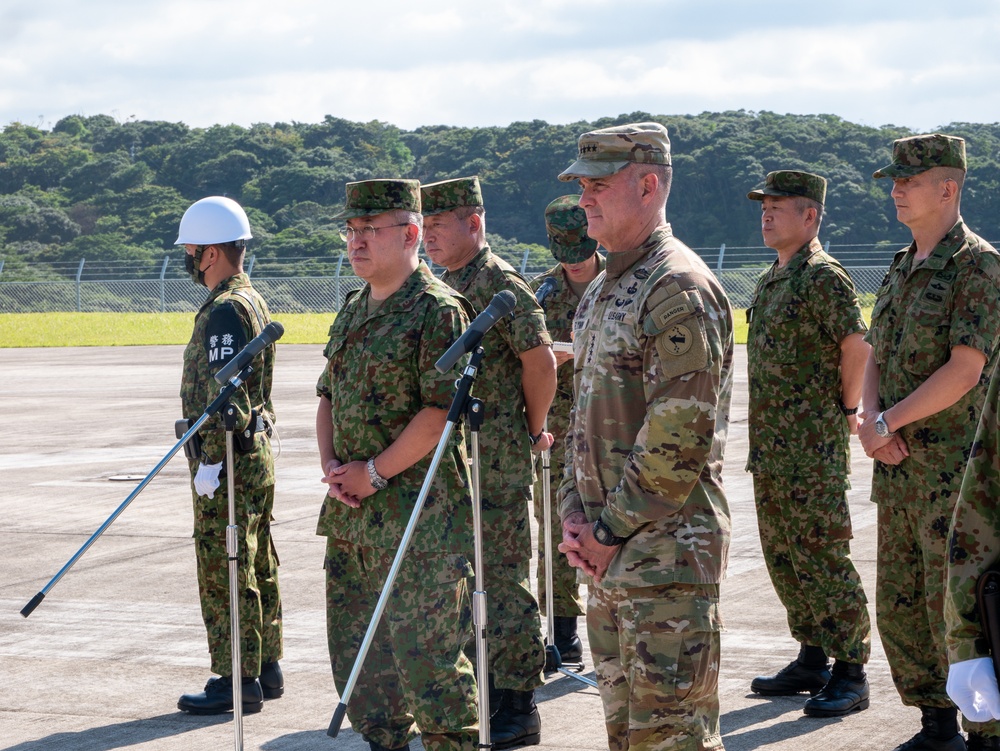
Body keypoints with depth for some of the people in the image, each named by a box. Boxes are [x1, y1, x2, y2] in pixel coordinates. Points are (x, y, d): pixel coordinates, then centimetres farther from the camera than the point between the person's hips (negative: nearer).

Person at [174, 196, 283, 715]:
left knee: (225, 574, -5)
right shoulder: (252, 301, 16)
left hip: (230, 460, -11)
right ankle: (265, 670, 21)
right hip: (257, 452, 11)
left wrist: (210, 461, -21)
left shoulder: (225, 310, -17)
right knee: (257, 569, 14)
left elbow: (226, 394, -22)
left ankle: (237, 681, -2)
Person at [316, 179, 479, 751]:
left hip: (418, 511, -9)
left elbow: (442, 410, -19)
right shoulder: (353, 311, 16)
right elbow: (329, 395, 21)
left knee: (425, 650, -8)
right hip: (350, 511, 9)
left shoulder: (437, 308, -11)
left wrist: (374, 472, -15)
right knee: (353, 642, 13)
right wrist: (331, 464, 3)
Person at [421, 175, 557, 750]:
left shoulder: (501, 284, -13)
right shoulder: (443, 286, 15)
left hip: (496, 459, -9)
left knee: (502, 577, -5)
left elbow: (540, 360, -16)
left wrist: (533, 431, -6)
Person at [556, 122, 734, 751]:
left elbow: (680, 434, -20)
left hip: (667, 546, -10)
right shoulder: (602, 291, 17)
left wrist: (611, 528, -14)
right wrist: (576, 514, 7)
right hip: (611, 553, 10)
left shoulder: (679, 287, -14)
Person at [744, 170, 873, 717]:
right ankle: (811, 660, 24)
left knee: (820, 557, -8)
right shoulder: (771, 280, 16)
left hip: (814, 447, -10)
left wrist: (848, 410, -10)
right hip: (770, 447, 10)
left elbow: (857, 345, -22)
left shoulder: (823, 276, -13)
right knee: (782, 555, 14)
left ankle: (851, 674, -1)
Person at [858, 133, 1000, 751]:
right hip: (899, 468, 8)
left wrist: (887, 422, -13)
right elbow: (875, 359, 16)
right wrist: (873, 422, -4)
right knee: (899, 606, 12)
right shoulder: (901, 269, 15)